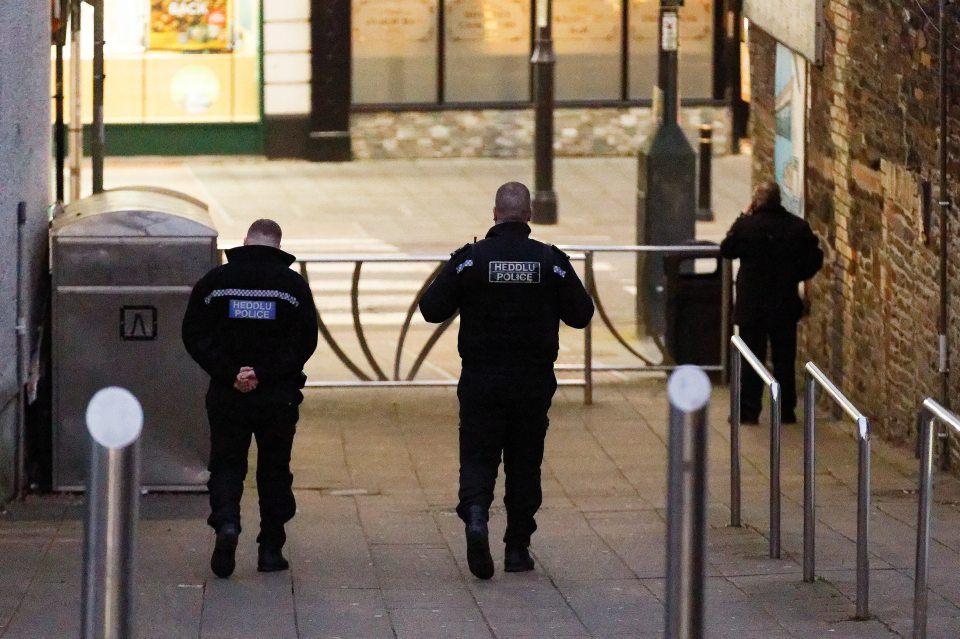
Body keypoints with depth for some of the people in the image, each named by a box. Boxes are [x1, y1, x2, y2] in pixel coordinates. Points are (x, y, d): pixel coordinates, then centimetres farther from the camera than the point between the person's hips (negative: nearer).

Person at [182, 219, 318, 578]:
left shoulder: (215, 280, 1)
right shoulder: (293, 285, -2)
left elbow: (194, 336, -4)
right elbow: (305, 342, -9)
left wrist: (229, 373, -10)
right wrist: (264, 373, -13)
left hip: (226, 396, 0)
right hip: (279, 397, 0)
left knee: (225, 466, 8)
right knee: (274, 471, 12)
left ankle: (226, 522, -19)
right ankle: (271, 551, 14)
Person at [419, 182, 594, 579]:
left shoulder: (469, 259, -7)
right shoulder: (551, 261, -4)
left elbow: (431, 309, -5)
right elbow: (581, 315, 2)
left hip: (481, 382, -1)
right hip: (534, 382, 1)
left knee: (477, 457, 4)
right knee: (525, 463, 11)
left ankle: (475, 515, -25)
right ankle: (517, 548, 14)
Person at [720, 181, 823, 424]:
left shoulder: (745, 225, -13)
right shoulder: (798, 227, -4)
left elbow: (726, 250, 3)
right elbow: (815, 259, 0)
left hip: (752, 306, -2)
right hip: (786, 305, 2)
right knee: (784, 359, 12)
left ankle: (749, 411, 4)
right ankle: (786, 410, 15)